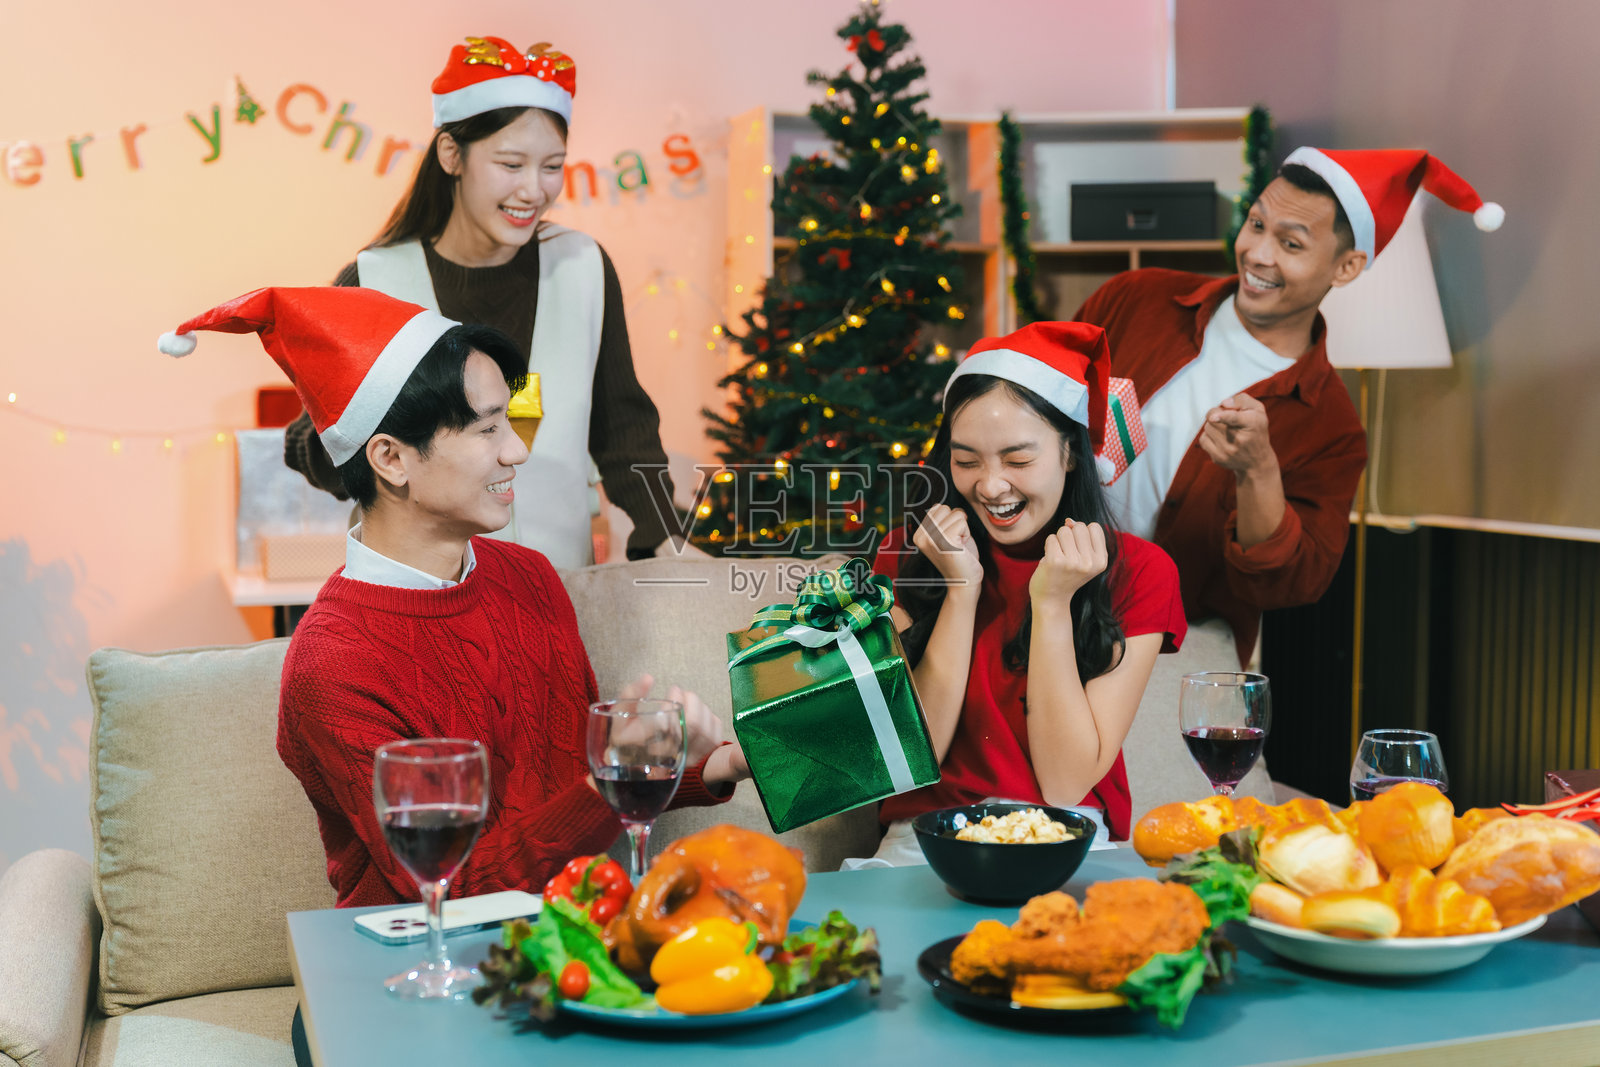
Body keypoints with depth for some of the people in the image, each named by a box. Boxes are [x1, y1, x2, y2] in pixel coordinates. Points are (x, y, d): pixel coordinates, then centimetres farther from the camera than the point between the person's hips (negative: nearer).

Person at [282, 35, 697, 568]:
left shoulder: (585, 268, 2)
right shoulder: (371, 283, -6)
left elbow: (621, 423, 10)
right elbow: (312, 444, -3)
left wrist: (664, 538, 1)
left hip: (563, 582, 2)